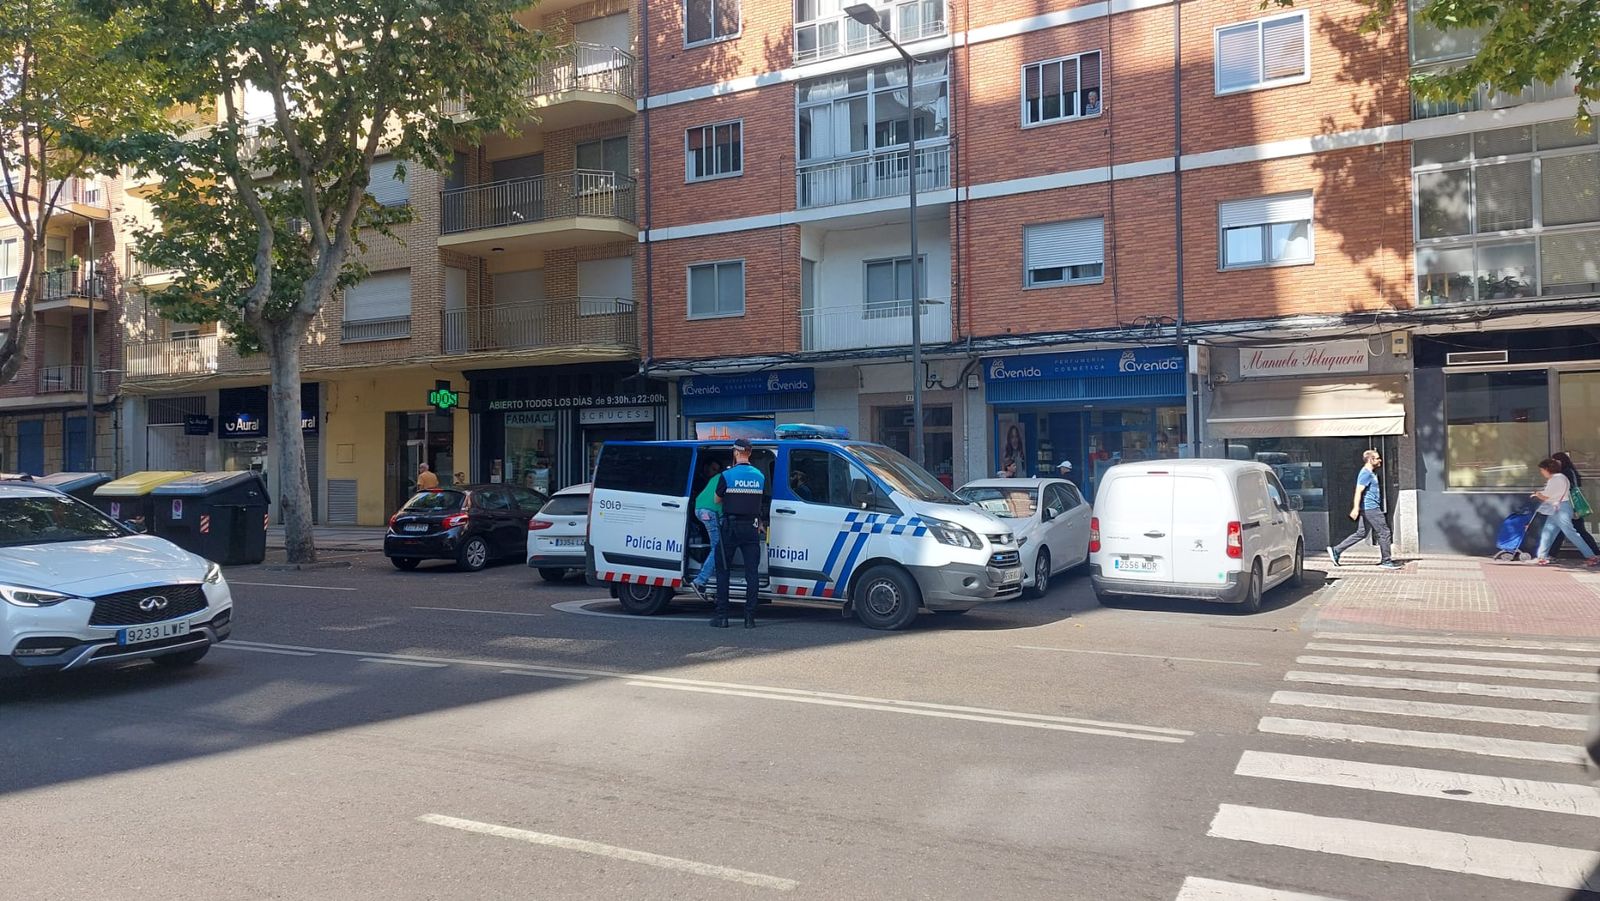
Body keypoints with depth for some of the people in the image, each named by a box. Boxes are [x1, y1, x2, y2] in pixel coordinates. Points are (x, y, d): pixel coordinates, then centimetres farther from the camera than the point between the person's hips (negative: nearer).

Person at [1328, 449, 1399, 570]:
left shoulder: (1371, 473, 19)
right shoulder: (1366, 474, -14)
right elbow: (1358, 491, -22)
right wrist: (1356, 508, -28)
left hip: (1369, 508, 10)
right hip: (1370, 508, -10)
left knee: (1361, 533, 9)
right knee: (1384, 532, -4)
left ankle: (1336, 550, 7)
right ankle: (1386, 561, 2)